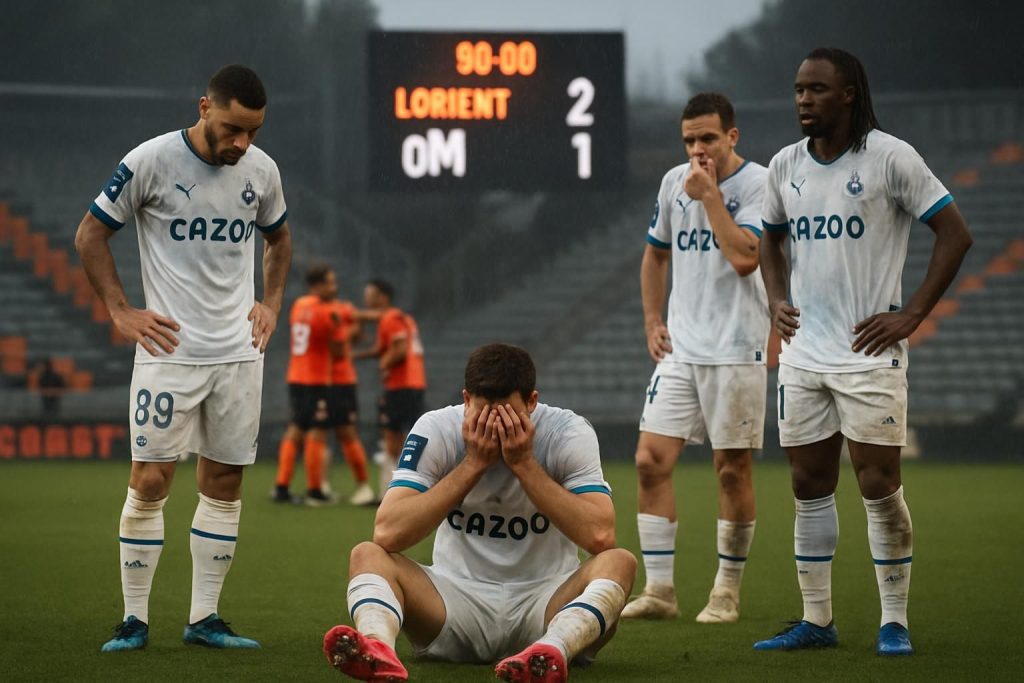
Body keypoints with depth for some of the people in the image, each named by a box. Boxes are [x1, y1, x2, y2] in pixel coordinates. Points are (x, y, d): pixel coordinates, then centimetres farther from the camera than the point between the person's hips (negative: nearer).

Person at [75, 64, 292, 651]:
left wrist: (271, 303, 12)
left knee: (225, 482, 5)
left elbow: (278, 238, 24)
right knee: (151, 479, -8)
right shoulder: (151, 161, -10)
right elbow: (91, 235, -1)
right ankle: (135, 620, 0)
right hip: (169, 348, -4)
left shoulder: (262, 170, 4)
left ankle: (205, 619, 13)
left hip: (240, 352, 4)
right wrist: (121, 311, -6)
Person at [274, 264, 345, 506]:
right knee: (317, 432, -2)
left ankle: (281, 487, 8)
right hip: (317, 380, -7)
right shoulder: (326, 313, -14)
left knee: (296, 429, 11)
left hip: (295, 377, 7)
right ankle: (314, 492, 0)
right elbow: (338, 349, -10)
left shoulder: (298, 305, 8)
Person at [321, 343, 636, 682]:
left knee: (619, 561, -29)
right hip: (458, 597, 1)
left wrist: (524, 464, -21)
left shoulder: (569, 432, -9)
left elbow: (600, 537, -22)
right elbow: (387, 535, -20)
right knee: (367, 555, -22)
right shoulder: (436, 429, -8)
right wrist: (473, 464, -20)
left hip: (544, 601, -1)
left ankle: (553, 650, -58)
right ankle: (378, 649, -55)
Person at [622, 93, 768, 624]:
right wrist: (652, 317, 13)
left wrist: (709, 195, -16)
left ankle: (727, 591, 13)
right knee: (650, 460, -5)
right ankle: (658, 589, 1)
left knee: (732, 469, 1)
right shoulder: (674, 182, 10)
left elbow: (744, 257, -21)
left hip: (736, 351, -5)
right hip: (679, 350, 5)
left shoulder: (758, 184, -7)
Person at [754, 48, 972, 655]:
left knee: (879, 485, -5)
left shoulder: (890, 158, -8)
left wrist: (912, 314, -11)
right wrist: (778, 300, 9)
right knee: (810, 485, 7)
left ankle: (895, 622, 4)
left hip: (868, 351, -5)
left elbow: (955, 234, -6)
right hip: (803, 354, 5)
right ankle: (816, 620, 15)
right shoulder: (785, 166, 9)